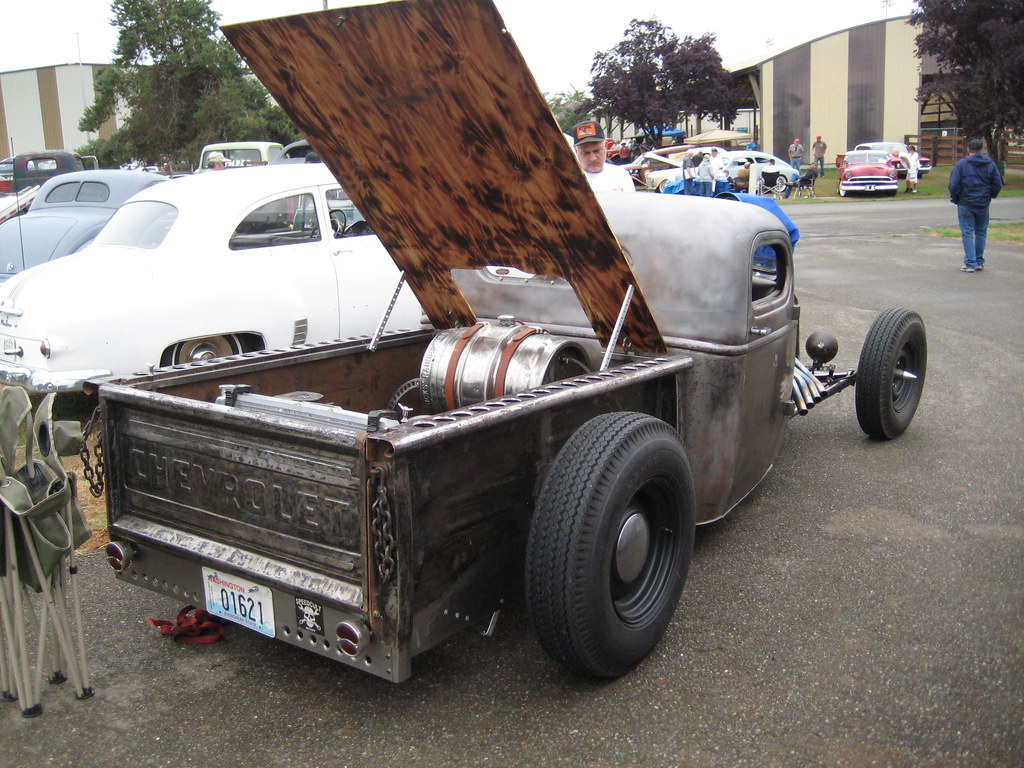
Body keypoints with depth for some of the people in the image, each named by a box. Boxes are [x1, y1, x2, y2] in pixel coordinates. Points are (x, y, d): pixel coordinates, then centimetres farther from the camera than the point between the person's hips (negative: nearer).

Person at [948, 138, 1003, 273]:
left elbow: (953, 185, -13)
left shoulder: (961, 164, -8)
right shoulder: (990, 164, 2)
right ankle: (980, 262, 19)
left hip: (965, 204, -3)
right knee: (981, 232, 15)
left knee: (967, 234, 0)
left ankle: (970, 263, -5)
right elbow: (998, 184, 2)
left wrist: (955, 199, 3)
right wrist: (989, 196, 17)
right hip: (983, 205, 3)